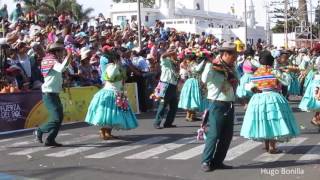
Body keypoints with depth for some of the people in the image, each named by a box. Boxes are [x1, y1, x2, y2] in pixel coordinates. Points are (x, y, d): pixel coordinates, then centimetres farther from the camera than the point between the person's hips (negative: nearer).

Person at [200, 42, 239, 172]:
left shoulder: (232, 68, 12)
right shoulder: (213, 66, -10)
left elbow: (236, 82, 19)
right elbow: (205, 79, -27)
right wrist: (209, 64, -31)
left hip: (230, 105, 8)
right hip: (217, 104, -7)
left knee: (227, 135, 8)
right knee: (214, 134, -8)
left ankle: (217, 161, 17)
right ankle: (206, 161, 2)